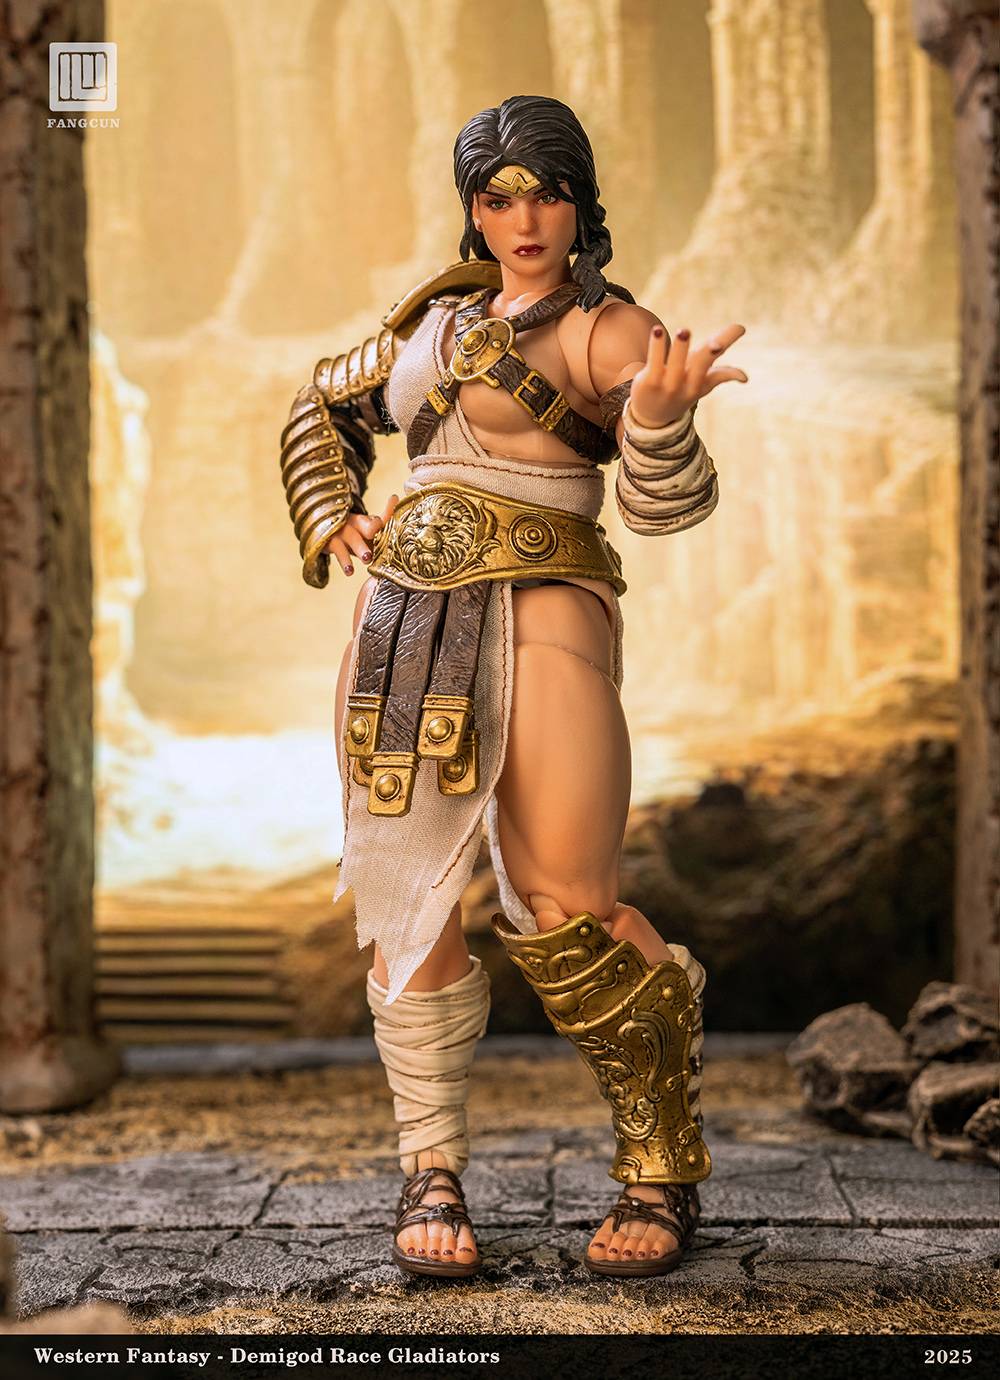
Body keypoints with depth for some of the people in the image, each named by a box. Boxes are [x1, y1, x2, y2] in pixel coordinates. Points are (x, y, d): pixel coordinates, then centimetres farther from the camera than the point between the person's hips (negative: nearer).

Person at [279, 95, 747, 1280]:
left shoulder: (609, 328, 1)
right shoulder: (444, 315, 19)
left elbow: (666, 502, -13)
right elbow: (324, 409, 33)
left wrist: (661, 419, -36)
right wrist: (329, 522, 14)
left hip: (540, 614, -5)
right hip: (403, 619, 6)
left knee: (566, 918, -12)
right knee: (410, 904, 1)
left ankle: (663, 1169, 6)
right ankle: (432, 1174, 12)